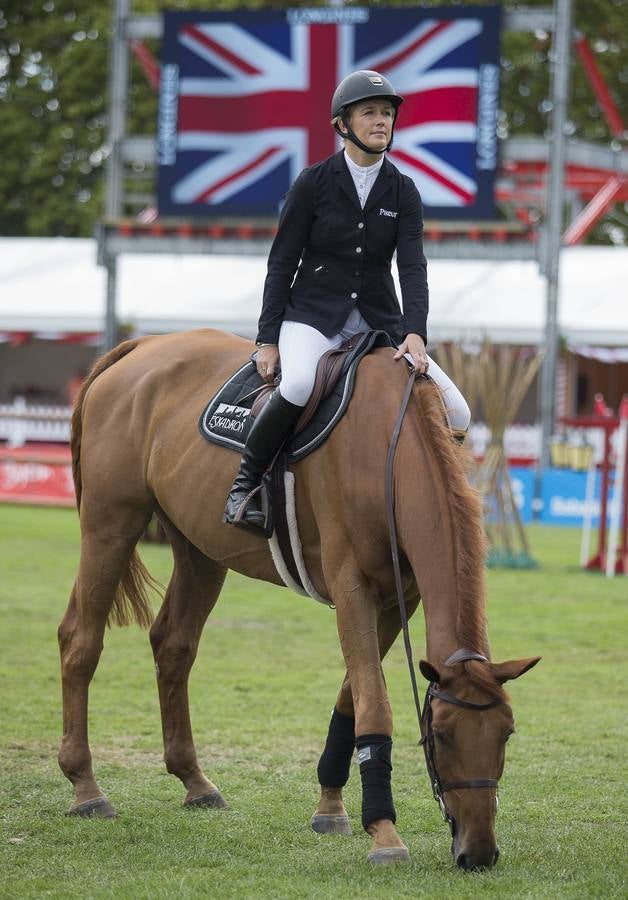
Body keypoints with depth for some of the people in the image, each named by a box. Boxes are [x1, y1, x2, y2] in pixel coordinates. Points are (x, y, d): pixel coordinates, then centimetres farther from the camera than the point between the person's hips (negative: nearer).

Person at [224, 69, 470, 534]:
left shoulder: (403, 191, 4)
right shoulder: (314, 182, -3)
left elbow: (412, 267, -6)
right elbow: (282, 263, 0)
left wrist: (415, 333, -22)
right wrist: (267, 339, -5)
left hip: (378, 320, 4)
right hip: (313, 316, -4)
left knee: (456, 413, -11)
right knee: (301, 383, -38)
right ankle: (245, 482, -18)